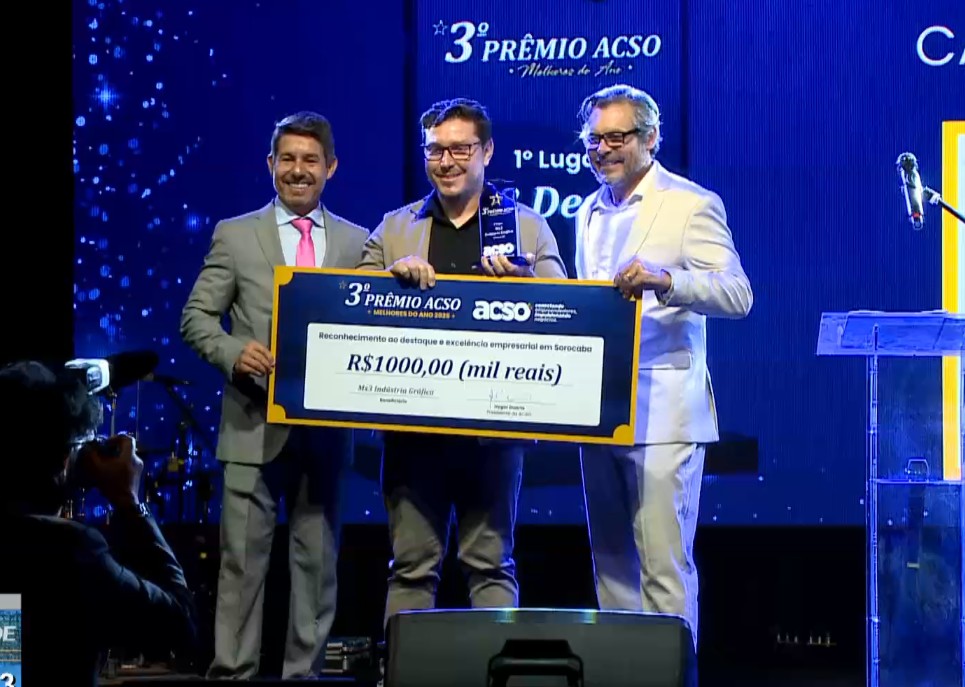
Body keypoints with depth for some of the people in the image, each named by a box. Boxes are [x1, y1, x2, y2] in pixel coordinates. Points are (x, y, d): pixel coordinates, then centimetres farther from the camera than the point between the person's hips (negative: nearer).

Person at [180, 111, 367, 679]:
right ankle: (232, 672, 2)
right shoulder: (235, 235, 6)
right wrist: (233, 351, -15)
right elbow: (197, 316, 4)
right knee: (243, 558, -2)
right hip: (254, 424, -2)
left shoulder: (357, 243, 9)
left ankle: (304, 671, 13)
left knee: (317, 560, 6)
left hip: (326, 426, 2)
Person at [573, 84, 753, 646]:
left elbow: (738, 295, -16)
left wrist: (663, 279, -31)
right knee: (611, 560, 11)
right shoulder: (591, 212, 17)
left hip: (661, 412, -7)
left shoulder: (692, 204, -5)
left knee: (664, 564, -7)